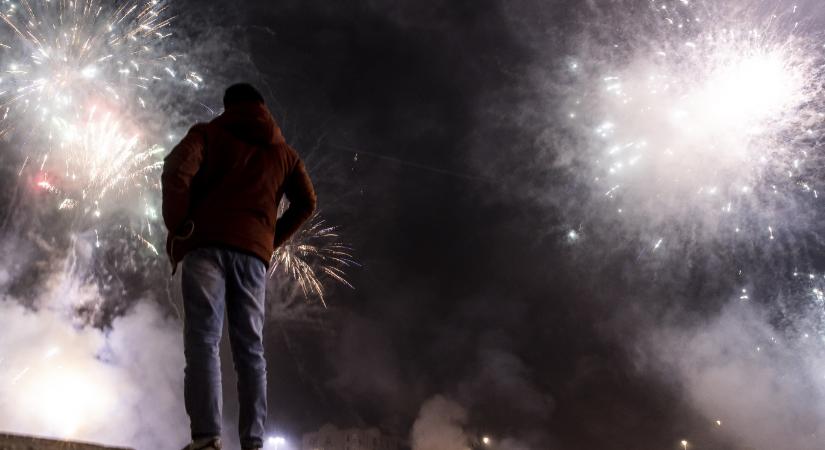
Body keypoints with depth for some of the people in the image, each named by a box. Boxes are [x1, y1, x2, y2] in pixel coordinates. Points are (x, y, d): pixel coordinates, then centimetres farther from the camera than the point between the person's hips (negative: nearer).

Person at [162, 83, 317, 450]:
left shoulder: (209, 133, 13)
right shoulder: (283, 151, 24)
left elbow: (177, 169, -6)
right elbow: (306, 202, 14)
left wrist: (177, 227, 0)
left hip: (207, 245, -2)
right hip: (253, 253, 3)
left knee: (203, 340, -8)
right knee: (250, 348, 2)